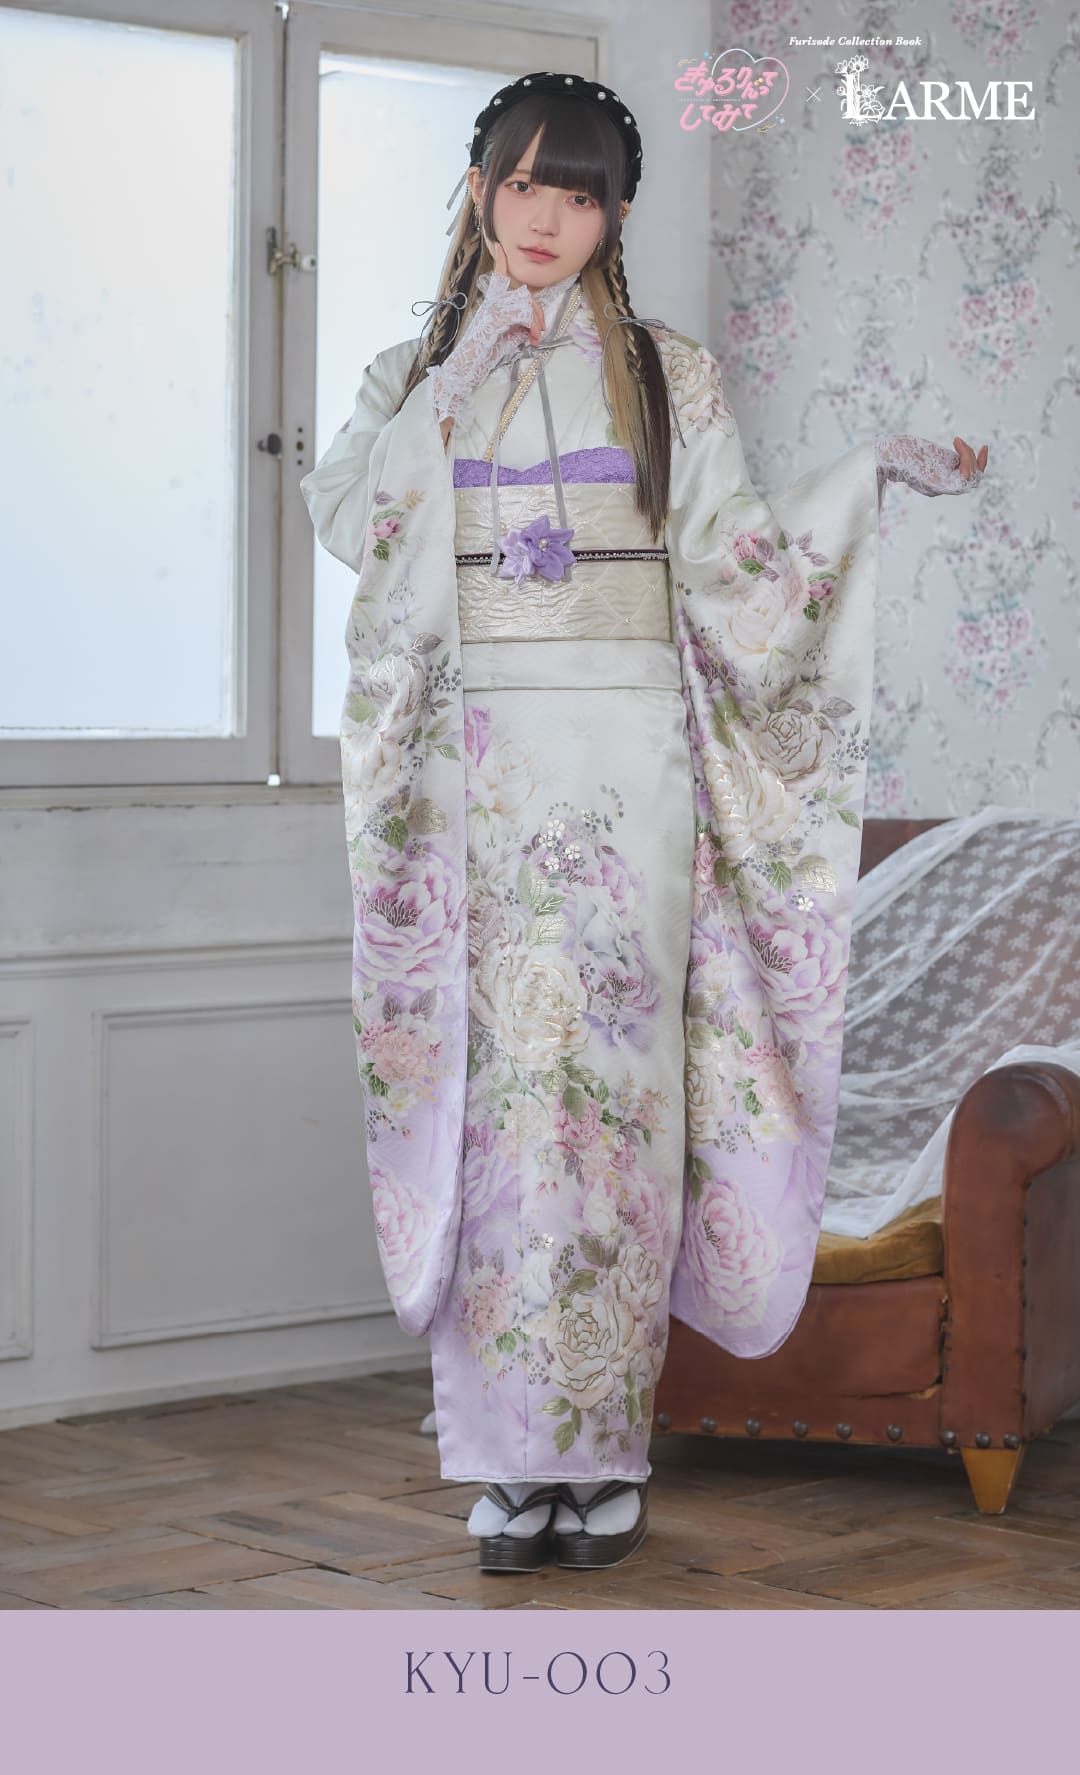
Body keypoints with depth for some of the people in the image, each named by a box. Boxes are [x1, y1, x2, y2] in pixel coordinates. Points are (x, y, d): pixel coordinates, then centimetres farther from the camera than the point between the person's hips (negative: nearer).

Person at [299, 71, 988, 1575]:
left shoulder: (669, 377, 12)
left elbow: (743, 562, 8)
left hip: (628, 768, 0)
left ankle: (606, 1451, 1)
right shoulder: (417, 373, 14)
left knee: (618, 1078, -4)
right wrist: (455, 377, -7)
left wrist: (872, 476, -3)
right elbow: (345, 517, -3)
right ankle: (514, 1457, -2)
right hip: (478, 762, 0)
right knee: (501, 1080, -6)